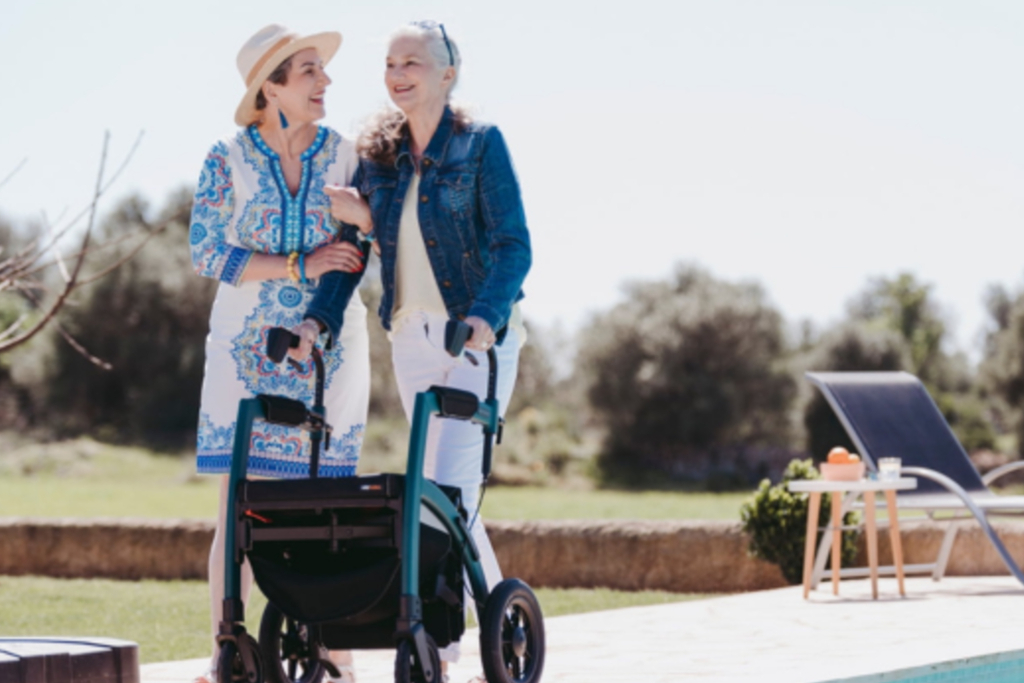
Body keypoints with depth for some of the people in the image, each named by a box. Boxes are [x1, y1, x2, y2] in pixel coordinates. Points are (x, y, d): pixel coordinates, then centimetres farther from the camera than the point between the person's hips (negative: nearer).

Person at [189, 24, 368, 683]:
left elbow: (365, 247, 9)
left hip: (329, 349, 1)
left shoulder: (346, 155, 3)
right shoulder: (228, 160, -1)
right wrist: (299, 266, -15)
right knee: (239, 505, -4)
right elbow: (208, 251, -7)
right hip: (247, 350, -1)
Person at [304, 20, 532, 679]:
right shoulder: (378, 154, 8)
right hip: (411, 337, 6)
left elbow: (513, 246, -15)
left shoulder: (482, 143, -7)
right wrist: (317, 319, -10)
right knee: (445, 488, 10)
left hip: (480, 335, -6)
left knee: (450, 485, -14)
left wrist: (483, 317, -31)